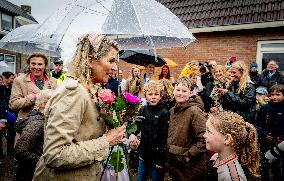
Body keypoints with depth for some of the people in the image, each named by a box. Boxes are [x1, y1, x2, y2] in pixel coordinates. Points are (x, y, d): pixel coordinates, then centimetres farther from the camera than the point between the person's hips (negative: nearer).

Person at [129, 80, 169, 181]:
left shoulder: (164, 113, -12)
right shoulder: (142, 110, 1)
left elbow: (165, 138, -13)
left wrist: (161, 159, -14)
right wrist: (132, 135, -9)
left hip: (157, 156, -4)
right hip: (144, 154, 5)